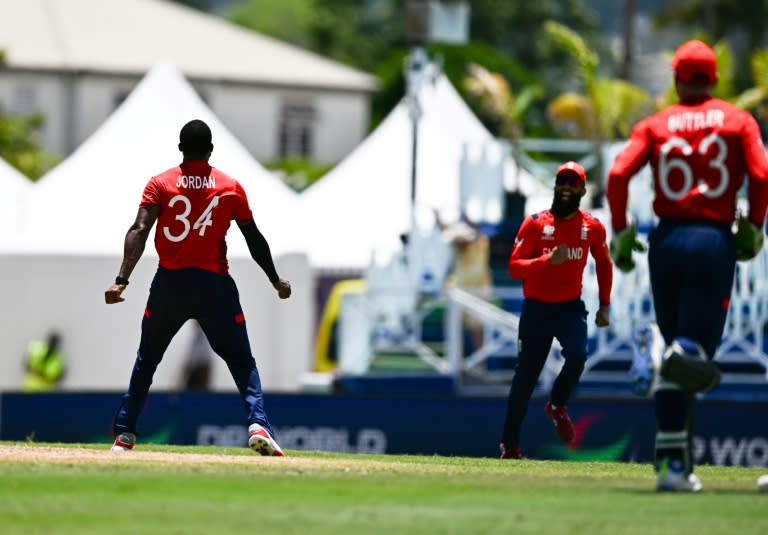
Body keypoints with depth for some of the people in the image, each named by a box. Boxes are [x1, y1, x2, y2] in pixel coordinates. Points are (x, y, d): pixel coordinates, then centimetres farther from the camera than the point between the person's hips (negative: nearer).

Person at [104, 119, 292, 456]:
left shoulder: (160, 184, 2)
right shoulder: (230, 187, 4)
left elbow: (139, 231, -11)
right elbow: (255, 240, 6)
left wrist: (122, 280, -18)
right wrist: (276, 281, 18)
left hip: (169, 283, 1)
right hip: (214, 285, -1)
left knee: (146, 361, 18)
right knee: (242, 362, 6)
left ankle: (124, 434, 17)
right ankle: (258, 424, -16)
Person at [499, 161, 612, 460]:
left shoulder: (593, 228, 1)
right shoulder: (535, 224, -7)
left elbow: (603, 264, 17)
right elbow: (515, 267, -12)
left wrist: (604, 306, 12)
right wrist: (548, 260, -27)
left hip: (570, 306, 1)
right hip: (536, 307, -1)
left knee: (577, 355, -26)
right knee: (525, 376, 2)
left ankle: (557, 406, 5)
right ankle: (509, 444, 13)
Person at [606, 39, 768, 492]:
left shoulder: (655, 125, 9)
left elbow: (618, 174, -4)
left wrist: (621, 233, 4)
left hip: (666, 240, 2)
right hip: (715, 241, -2)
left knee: (675, 353, 12)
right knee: (697, 348, -5)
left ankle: (676, 460, 5)